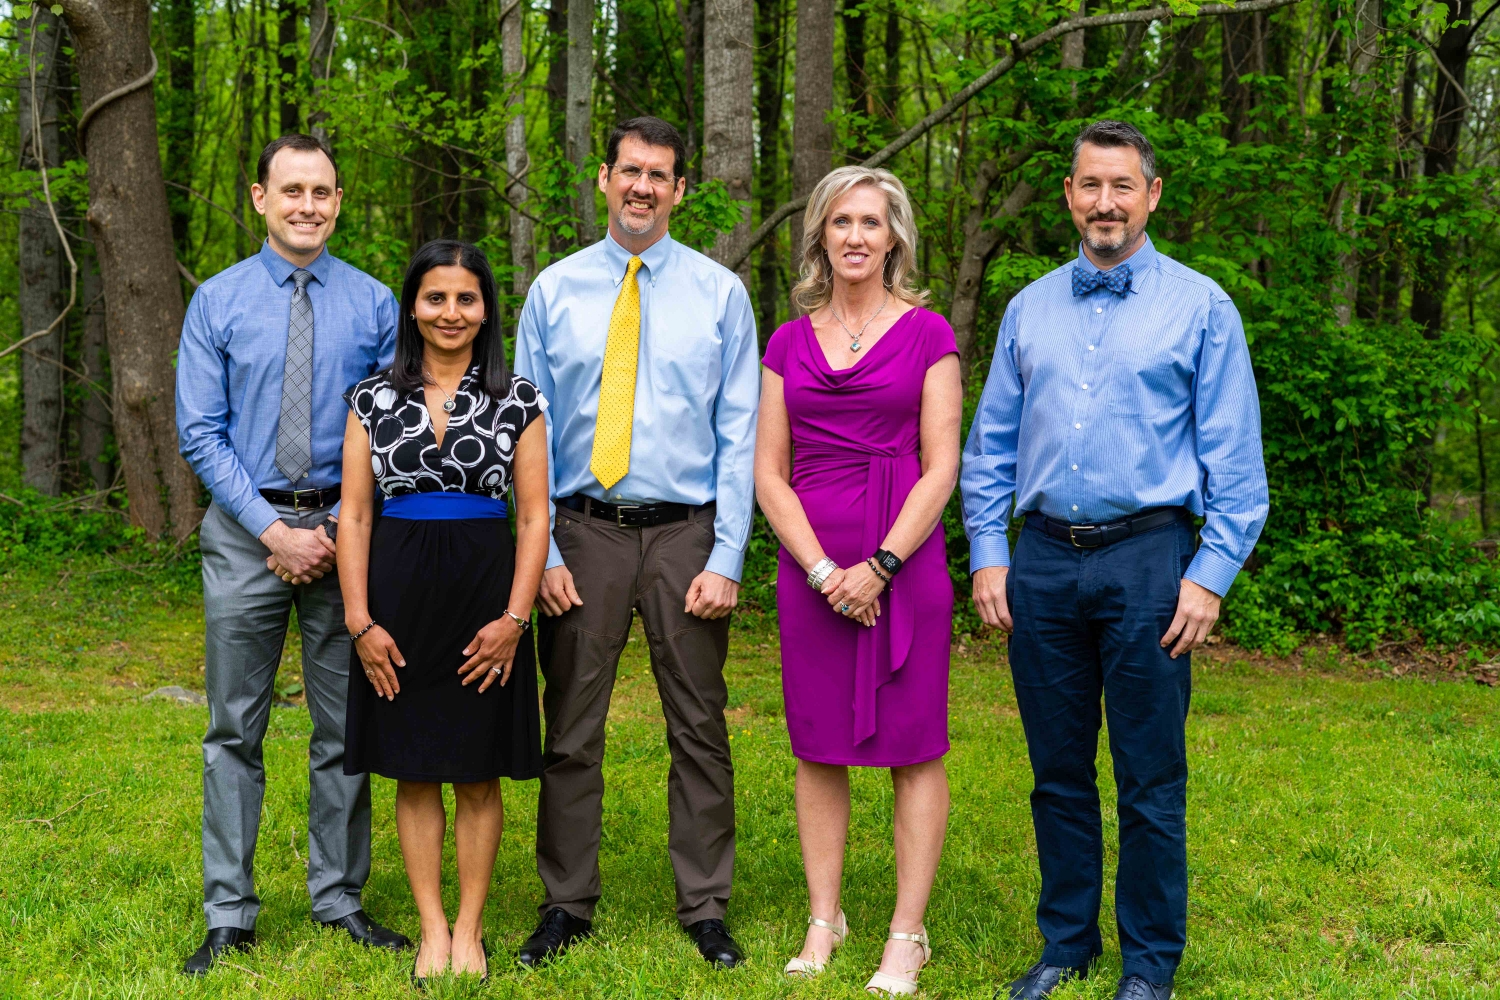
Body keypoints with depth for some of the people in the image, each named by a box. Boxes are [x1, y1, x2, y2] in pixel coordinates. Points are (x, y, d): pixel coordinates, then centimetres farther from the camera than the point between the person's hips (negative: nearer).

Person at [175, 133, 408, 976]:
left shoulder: (373, 303, 4)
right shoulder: (218, 301, 2)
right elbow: (200, 433, -1)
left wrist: (343, 531, -8)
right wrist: (274, 531, -10)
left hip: (344, 528, 1)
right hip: (246, 528, -1)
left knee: (345, 726, 7)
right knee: (235, 729, 3)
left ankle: (340, 898, 19)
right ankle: (230, 914, 11)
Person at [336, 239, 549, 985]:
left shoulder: (517, 400, 3)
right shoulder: (373, 399, 5)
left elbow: (534, 517, 1)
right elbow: (354, 515, 3)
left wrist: (514, 618, -9)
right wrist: (360, 620, -5)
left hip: (485, 592, -1)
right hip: (399, 593, 1)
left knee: (478, 775, 5)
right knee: (413, 771, 5)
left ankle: (470, 930, 16)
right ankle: (432, 930, 15)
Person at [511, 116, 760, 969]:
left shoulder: (720, 292, 3)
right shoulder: (555, 290, 5)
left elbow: (739, 434, 0)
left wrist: (726, 559, -7)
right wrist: (541, 551, -3)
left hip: (686, 532, -1)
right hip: (585, 531, 1)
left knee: (700, 729, 5)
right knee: (571, 730, 5)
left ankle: (706, 910, 17)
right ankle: (568, 906, 18)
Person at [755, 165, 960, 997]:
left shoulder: (926, 335, 2)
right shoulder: (789, 343, 9)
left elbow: (941, 469, -3)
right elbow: (768, 473, 6)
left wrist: (879, 567, -11)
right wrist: (822, 569, -6)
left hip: (903, 561, -3)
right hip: (809, 566, 3)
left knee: (914, 748, 1)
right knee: (818, 748, 7)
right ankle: (823, 922, 18)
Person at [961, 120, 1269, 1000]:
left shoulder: (1201, 307, 1)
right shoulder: (1030, 308, 12)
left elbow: (1235, 459, -2)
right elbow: (990, 447, 14)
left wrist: (1210, 574, -10)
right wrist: (988, 555, 4)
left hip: (1146, 561, -3)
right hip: (1044, 563, 3)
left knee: (1151, 783, 1)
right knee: (1059, 771, 11)